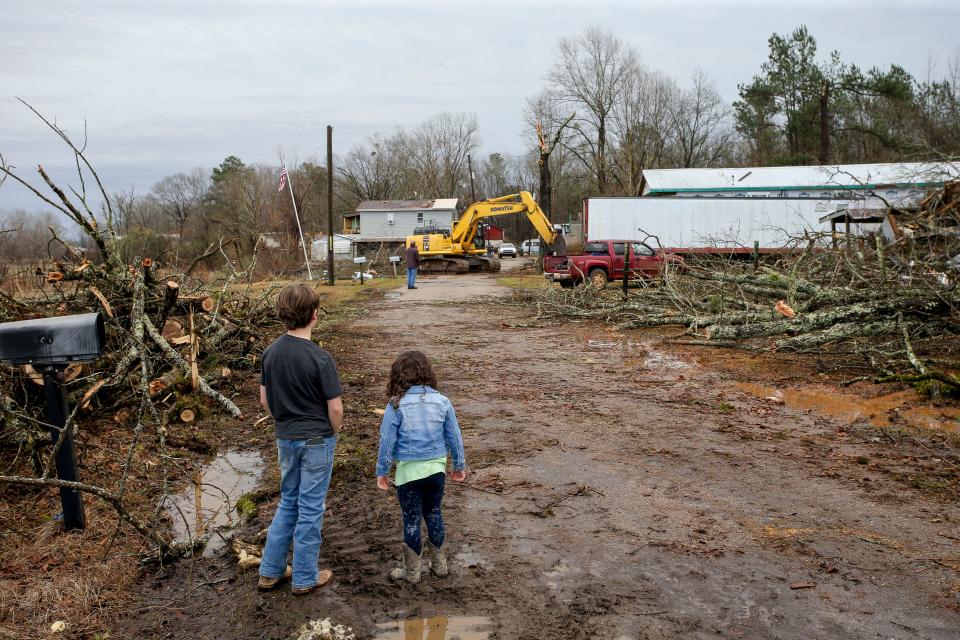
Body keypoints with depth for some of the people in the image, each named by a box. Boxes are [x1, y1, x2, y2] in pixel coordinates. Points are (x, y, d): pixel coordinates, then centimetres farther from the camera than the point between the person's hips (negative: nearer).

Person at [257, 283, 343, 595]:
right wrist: (334, 432, 3)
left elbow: (265, 399, 6)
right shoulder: (320, 358, -20)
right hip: (317, 440, -6)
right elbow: (335, 408, -16)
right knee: (310, 508, 7)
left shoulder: (271, 352, -3)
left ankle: (270, 570, 28)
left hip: (285, 439, 6)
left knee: (288, 503, 21)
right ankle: (305, 578, 19)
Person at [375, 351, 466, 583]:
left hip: (408, 470, -3)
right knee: (433, 514, 21)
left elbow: (387, 441, -9)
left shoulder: (396, 405, -14)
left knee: (411, 520, 11)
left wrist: (382, 471, 3)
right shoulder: (442, 402, -5)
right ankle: (440, 563, 33)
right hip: (436, 468, 3)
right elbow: (454, 437, 2)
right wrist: (459, 465, 14)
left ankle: (412, 570, 25)